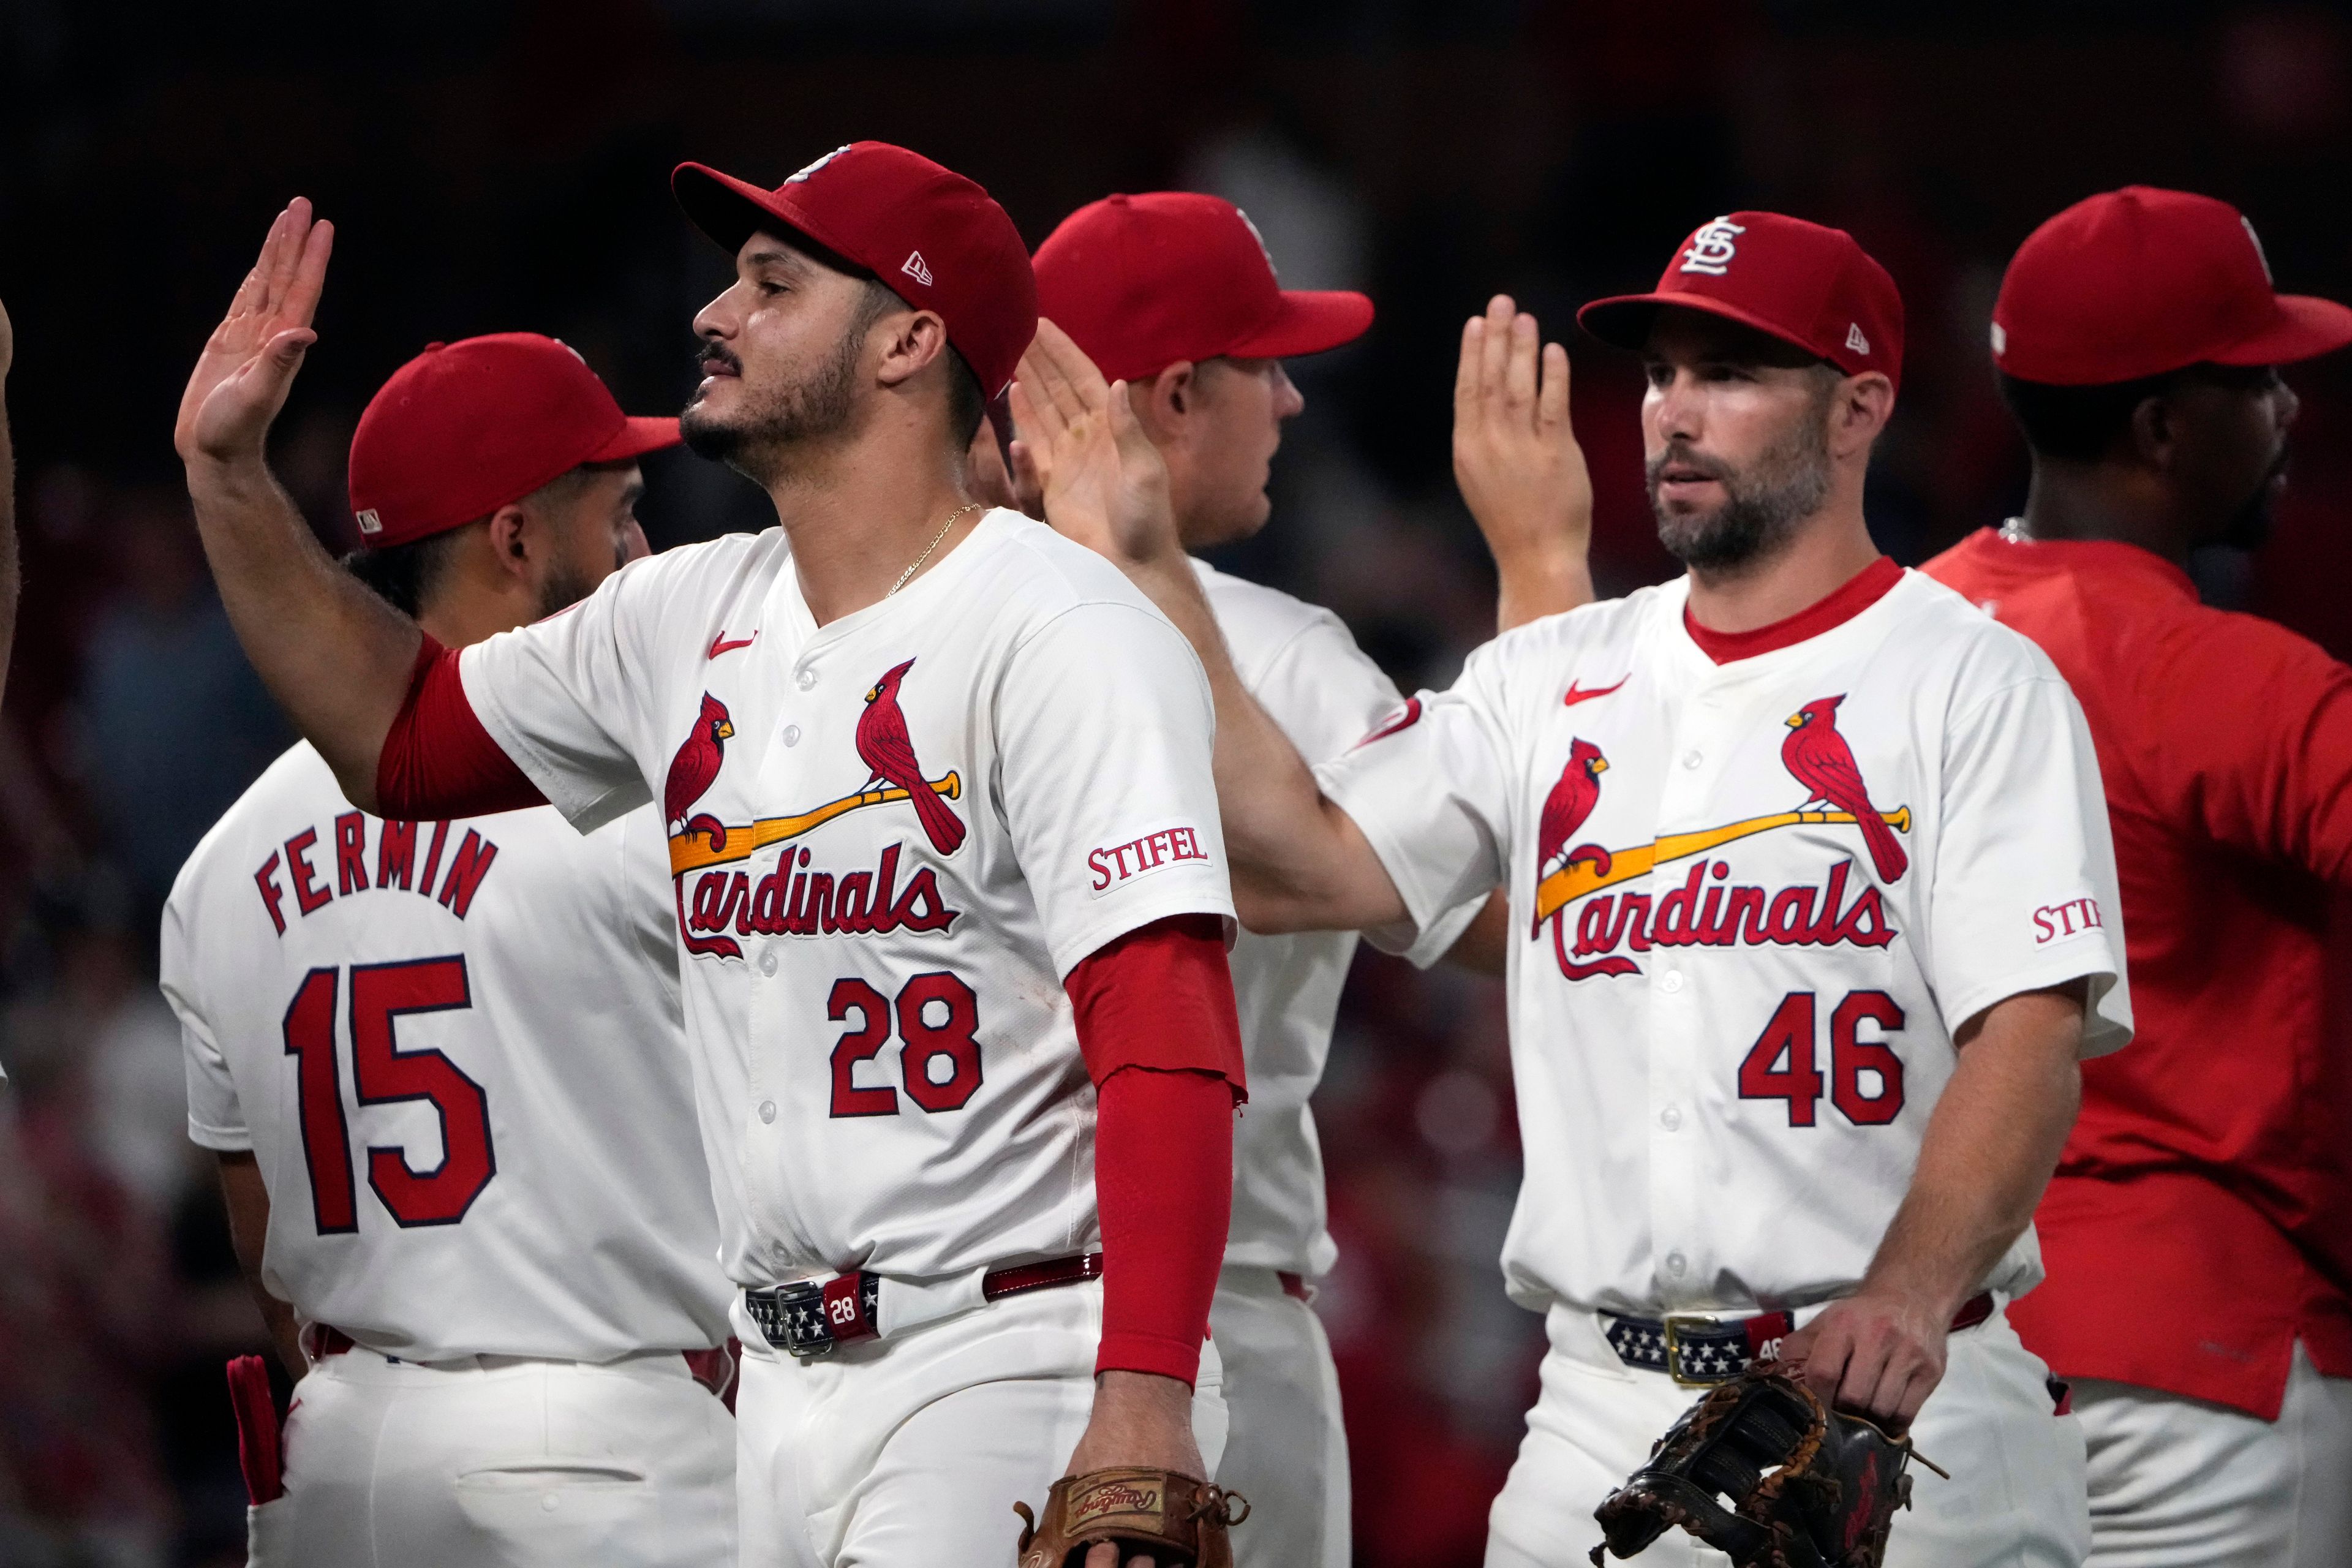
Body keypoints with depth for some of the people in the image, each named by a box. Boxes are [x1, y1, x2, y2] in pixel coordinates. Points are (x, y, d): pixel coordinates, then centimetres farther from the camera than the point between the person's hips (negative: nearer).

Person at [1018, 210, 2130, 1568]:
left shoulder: (1977, 685, -1)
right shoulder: (1554, 681, 16)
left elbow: (2031, 1038, -12)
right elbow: (1299, 871, 7)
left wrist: (1908, 1295, -28)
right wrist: (1151, 572, 2)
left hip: (1890, 1396, -4)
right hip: (1604, 1413, 4)